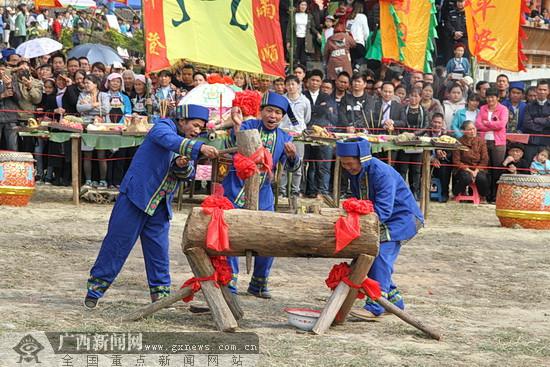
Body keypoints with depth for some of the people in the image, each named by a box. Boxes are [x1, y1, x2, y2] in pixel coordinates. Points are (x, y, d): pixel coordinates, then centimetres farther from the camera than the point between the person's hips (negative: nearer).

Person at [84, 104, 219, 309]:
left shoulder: (189, 142, 14)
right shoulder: (163, 127, -8)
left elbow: (188, 173, 5)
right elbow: (171, 141, -31)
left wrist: (182, 165, -18)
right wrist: (200, 148, -43)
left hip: (160, 206, 7)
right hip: (136, 197, -7)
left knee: (158, 249, 7)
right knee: (117, 243, -2)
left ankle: (160, 294, 15)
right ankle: (95, 288, 7)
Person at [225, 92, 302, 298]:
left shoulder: (284, 138, 6)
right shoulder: (247, 127, -7)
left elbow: (292, 167, -3)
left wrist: (292, 155, -24)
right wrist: (237, 127, -34)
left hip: (263, 194, 4)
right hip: (236, 190, -4)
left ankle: (258, 284, 23)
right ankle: (229, 283, 8)